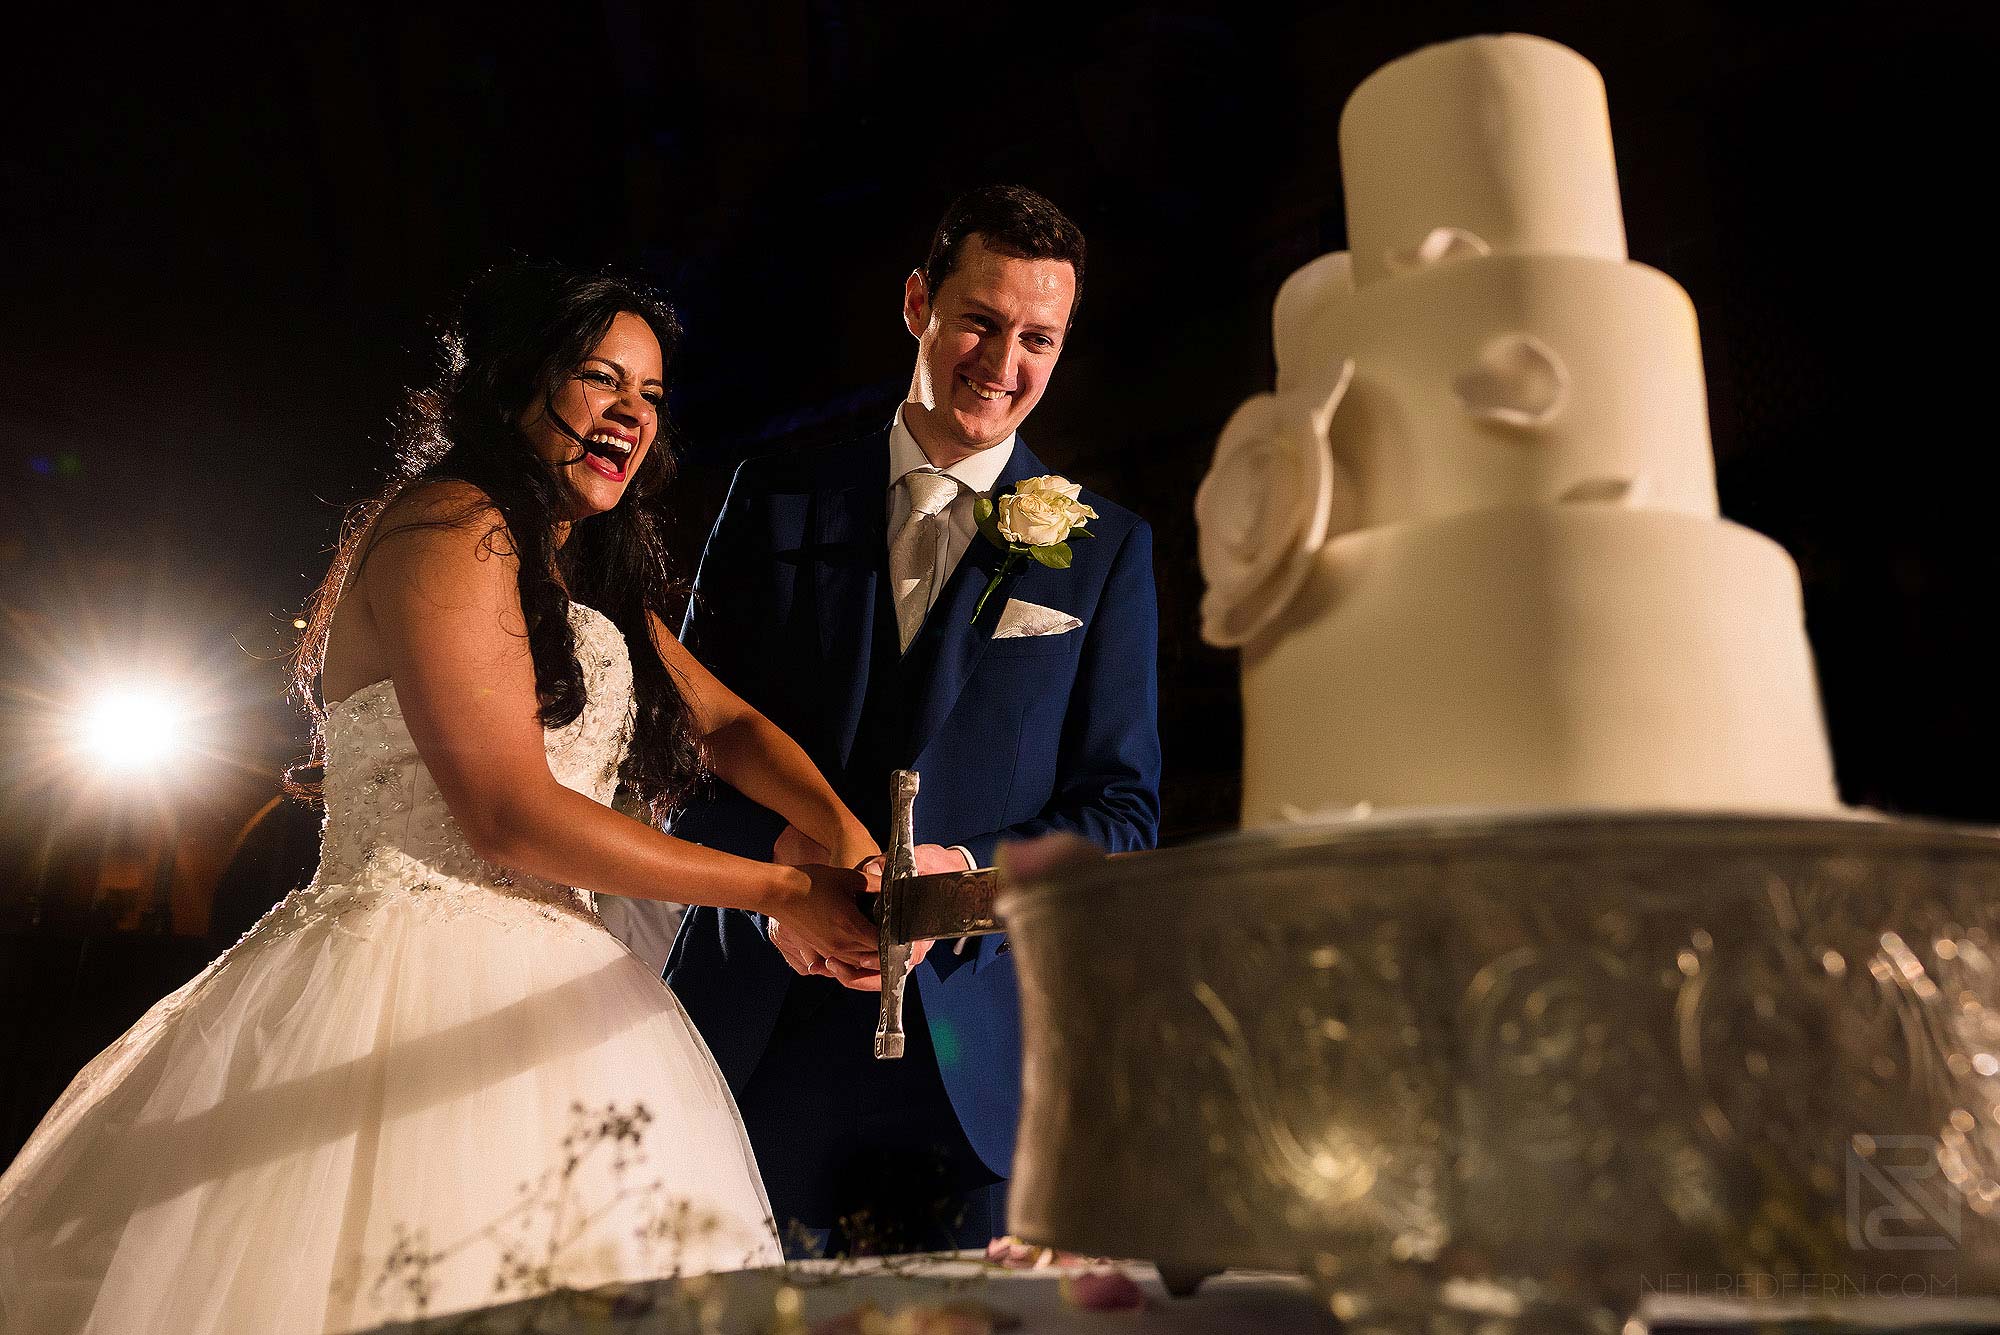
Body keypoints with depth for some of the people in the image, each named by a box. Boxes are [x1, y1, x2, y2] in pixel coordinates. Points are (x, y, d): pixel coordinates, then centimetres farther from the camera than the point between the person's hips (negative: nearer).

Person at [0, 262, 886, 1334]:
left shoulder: (589, 576, 20)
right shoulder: (450, 524, -10)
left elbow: (724, 722, 14)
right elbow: (510, 813, -17)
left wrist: (846, 836, -6)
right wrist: (779, 893, -13)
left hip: (522, 992, 9)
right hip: (415, 990, -8)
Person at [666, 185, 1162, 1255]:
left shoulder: (1106, 550, 5)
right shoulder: (777, 499, 8)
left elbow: (1123, 811, 1)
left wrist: (967, 875, -17)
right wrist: (776, 861, -14)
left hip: (969, 1061, -1)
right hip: (756, 1038, 1)